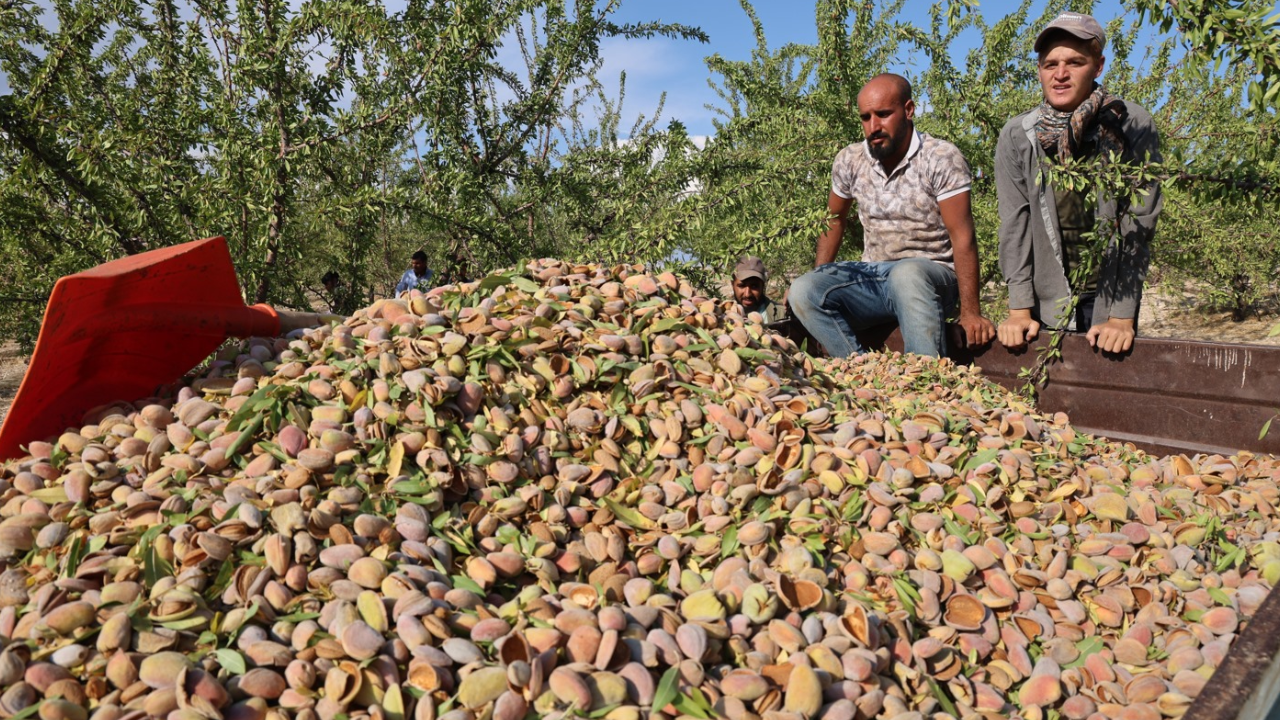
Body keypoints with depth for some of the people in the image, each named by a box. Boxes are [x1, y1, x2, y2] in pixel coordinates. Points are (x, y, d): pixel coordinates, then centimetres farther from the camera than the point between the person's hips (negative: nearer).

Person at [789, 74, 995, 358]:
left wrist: (970, 312, -21)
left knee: (906, 273, -40)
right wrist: (818, 279, 6)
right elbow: (834, 220, 18)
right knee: (802, 291, -23)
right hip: (872, 277, 4)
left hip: (930, 275, -4)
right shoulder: (849, 161, 4)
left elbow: (962, 238, -14)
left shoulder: (942, 158, -10)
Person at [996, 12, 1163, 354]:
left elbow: (1138, 226, -12)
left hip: (1112, 296, -1)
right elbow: (1015, 223, -7)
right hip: (1047, 303, 1)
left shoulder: (1133, 128, -10)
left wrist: (1123, 317, -16)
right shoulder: (1016, 135, -5)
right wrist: (1019, 309, -11)